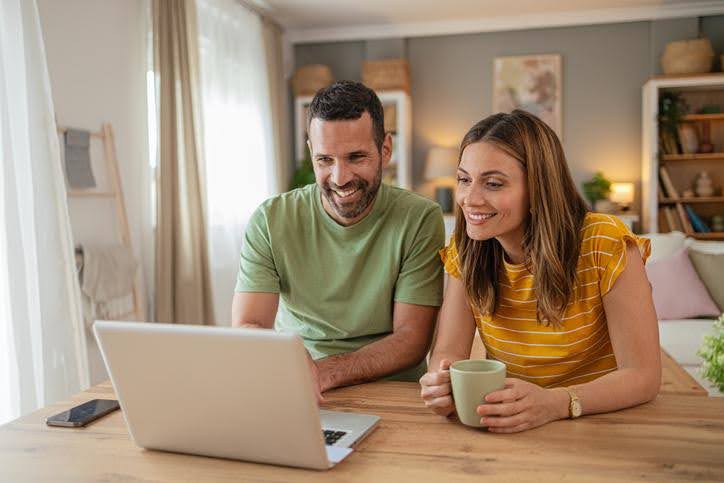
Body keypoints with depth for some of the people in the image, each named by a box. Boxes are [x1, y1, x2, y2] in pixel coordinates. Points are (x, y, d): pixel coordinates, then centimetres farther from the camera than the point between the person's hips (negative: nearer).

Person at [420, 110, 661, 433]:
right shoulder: (464, 250, -5)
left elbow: (643, 375, -17)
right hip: (502, 430, 2)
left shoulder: (605, 245, -17)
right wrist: (443, 382, -30)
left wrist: (555, 403, -34)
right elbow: (448, 351, -7)